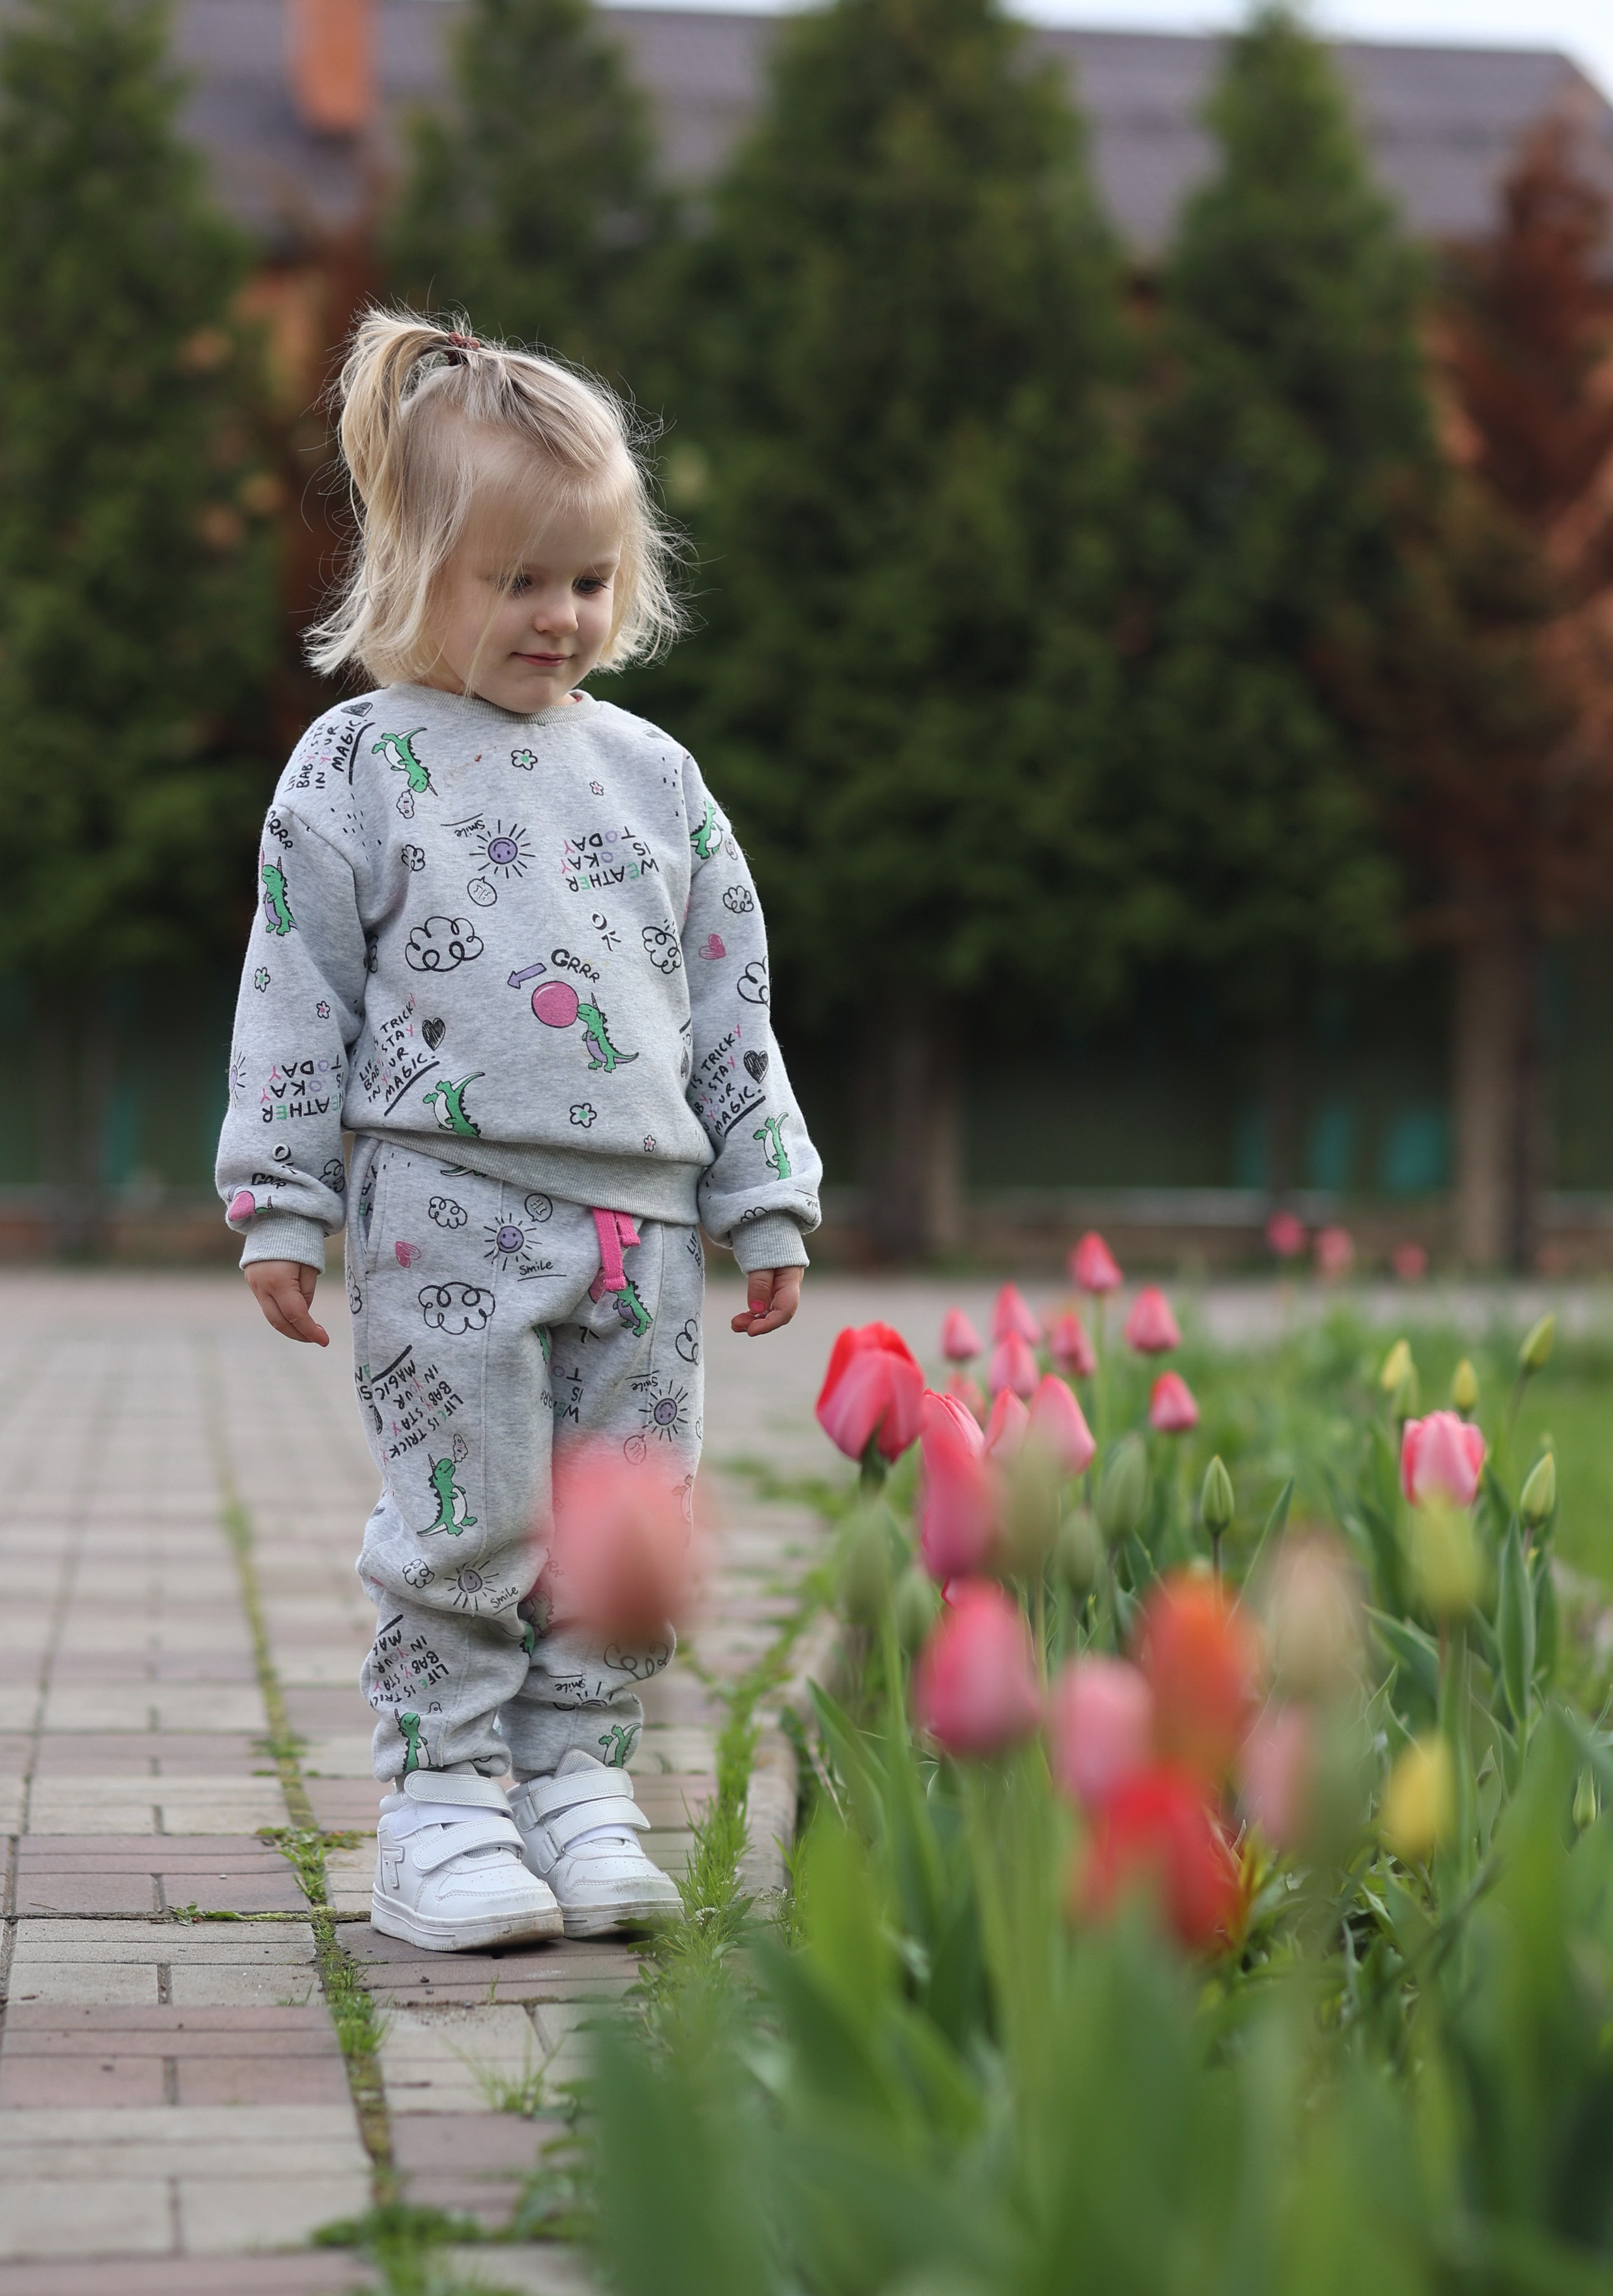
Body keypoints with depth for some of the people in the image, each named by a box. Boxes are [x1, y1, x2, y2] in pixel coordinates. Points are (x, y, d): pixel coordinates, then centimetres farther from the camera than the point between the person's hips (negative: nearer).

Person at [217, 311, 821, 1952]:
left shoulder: (651, 774, 13)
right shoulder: (359, 768, 2)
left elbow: (732, 1006, 16)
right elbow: (296, 999, 0)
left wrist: (766, 1201, 13)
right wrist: (280, 1211, -4)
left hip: (643, 1218, 4)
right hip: (448, 1212, -4)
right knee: (466, 1522, -4)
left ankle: (578, 1779, 20)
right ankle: (440, 1802, 8)